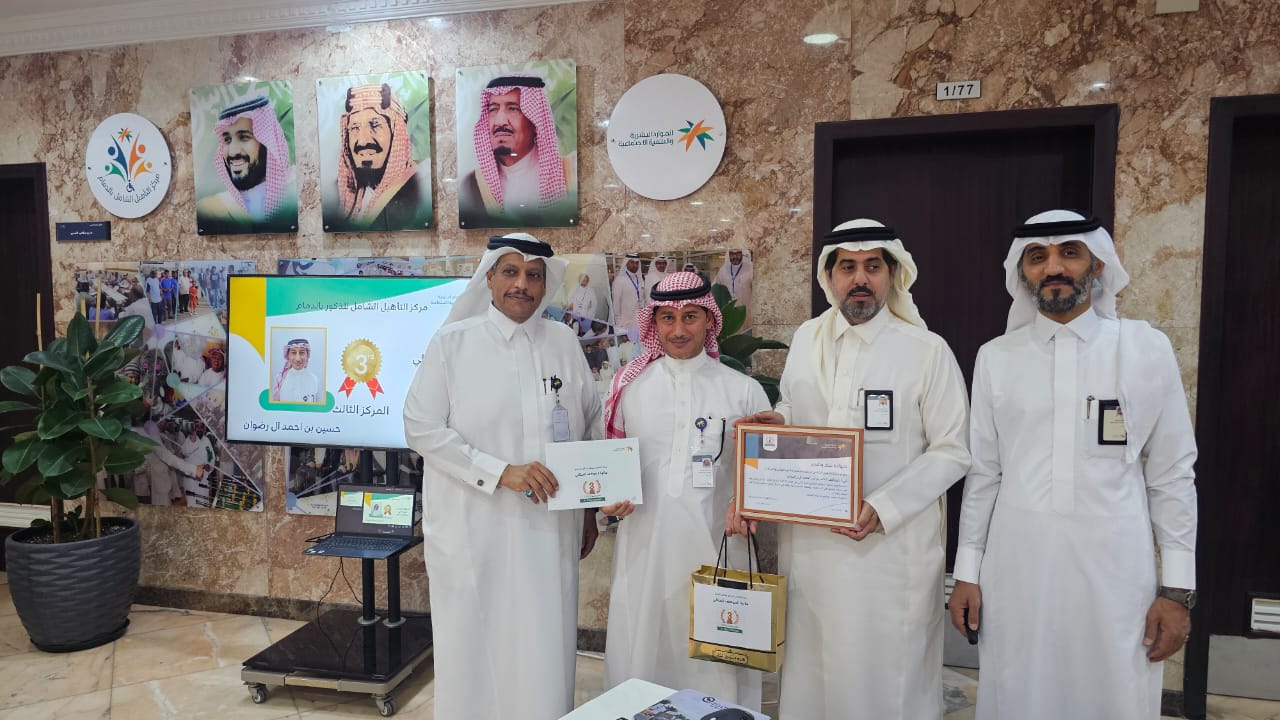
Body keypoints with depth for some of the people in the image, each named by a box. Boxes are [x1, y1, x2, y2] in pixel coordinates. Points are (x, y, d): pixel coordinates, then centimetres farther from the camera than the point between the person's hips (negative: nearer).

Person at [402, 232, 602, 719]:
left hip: (549, 529, 2)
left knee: (544, 651, 8)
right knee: (475, 648, 9)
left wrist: (590, 507, 10)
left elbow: (593, 428, 12)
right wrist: (500, 472, -16)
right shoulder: (452, 342, -2)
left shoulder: (564, 342, 6)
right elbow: (422, 428, -7)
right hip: (474, 530, -2)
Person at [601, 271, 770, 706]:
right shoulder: (629, 385, 4)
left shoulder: (744, 391, 1)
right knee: (641, 663, 11)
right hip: (644, 547, 1)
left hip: (716, 548, -1)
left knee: (714, 665, 8)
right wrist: (610, 498, -5)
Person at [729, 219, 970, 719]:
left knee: (885, 679, 4)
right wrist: (772, 423, -2)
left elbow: (951, 452, -6)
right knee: (807, 672, 15)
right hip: (806, 543, 4)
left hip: (890, 545, -4)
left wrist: (883, 508, -17)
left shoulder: (928, 351, -5)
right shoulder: (806, 340, 8)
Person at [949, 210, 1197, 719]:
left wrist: (1178, 588, -1)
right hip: (1016, 563, 1)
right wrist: (967, 571, 5)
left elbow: (1172, 475, 1)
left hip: (1113, 564, -1)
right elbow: (983, 473, 6)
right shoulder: (996, 357, 2)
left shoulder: (1147, 349, 0)